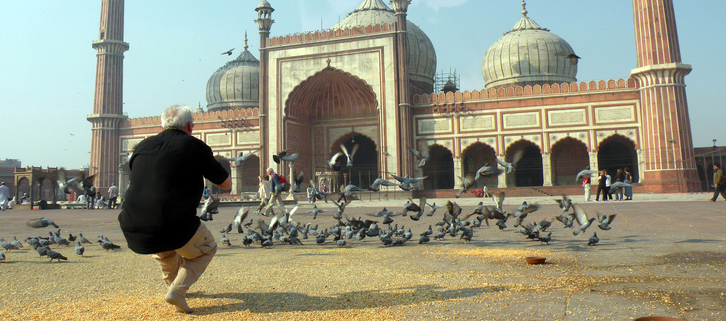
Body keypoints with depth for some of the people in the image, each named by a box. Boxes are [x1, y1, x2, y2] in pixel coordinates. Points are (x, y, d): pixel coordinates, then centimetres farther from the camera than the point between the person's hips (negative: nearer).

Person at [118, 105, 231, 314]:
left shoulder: (143, 146, 13)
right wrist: (202, 170, 27)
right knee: (207, 248, 24)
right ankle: (177, 291, 7)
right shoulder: (194, 146, 0)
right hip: (175, 229, -5)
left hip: (133, 233, 5)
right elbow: (226, 184, 9)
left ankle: (173, 283, 46)